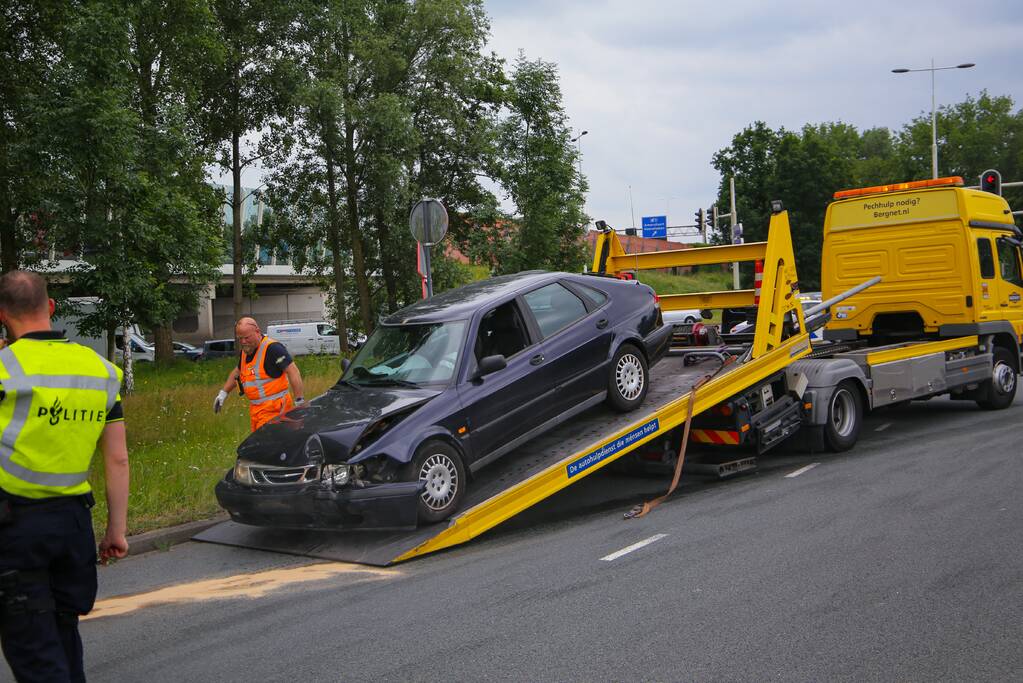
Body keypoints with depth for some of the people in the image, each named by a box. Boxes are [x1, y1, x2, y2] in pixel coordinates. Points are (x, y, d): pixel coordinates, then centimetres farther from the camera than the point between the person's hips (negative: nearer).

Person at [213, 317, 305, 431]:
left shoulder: (272, 348, -16)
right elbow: (237, 372, 32)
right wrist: (223, 393, 27)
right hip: (255, 408, 9)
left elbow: (293, 372, -20)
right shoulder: (245, 351, 13)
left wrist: (299, 401, -24)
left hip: (273, 409, -9)